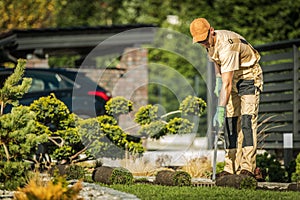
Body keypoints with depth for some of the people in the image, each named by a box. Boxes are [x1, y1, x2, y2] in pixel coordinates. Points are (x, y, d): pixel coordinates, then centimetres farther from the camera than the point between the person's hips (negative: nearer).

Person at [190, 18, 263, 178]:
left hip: (249, 77, -8)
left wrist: (220, 110, -41)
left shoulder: (226, 46, -34)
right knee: (230, 122, 0)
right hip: (233, 80, 8)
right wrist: (217, 79, 8)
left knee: (247, 120, -19)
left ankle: (247, 168, -25)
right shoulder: (210, 43, -6)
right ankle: (231, 168, 0)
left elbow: (227, 84, -38)